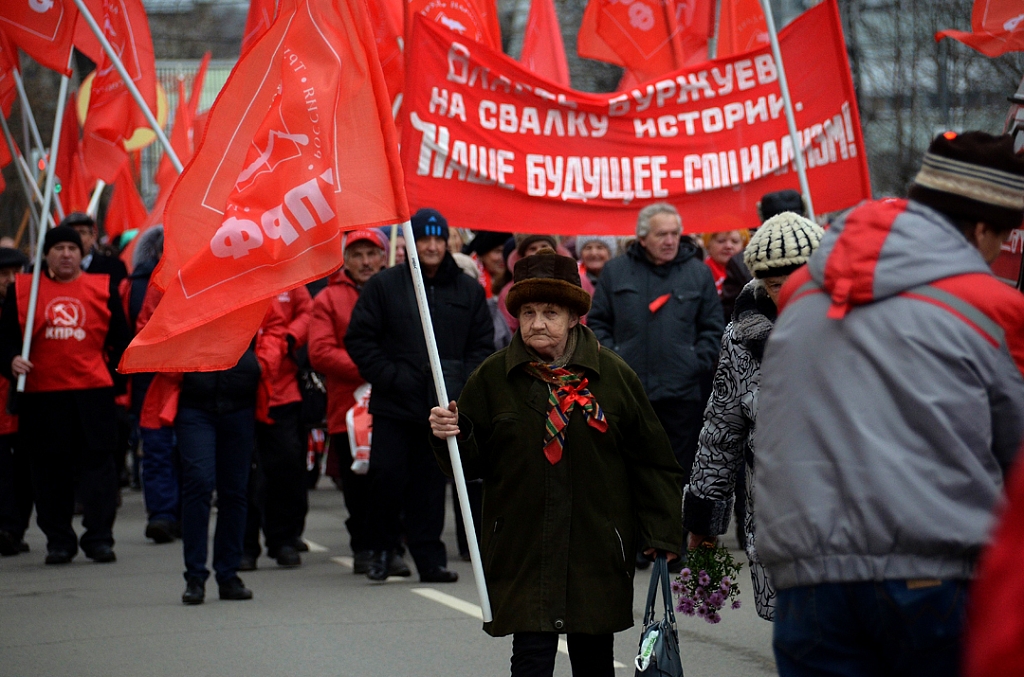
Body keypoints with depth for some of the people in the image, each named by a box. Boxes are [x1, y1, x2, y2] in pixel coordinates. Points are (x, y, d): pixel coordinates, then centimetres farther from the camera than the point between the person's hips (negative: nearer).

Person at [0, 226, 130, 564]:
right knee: (50, 467, 4)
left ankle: (99, 538, 0)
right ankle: (58, 541, 13)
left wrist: (118, 382, 7)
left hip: (93, 391, 0)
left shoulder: (102, 289, 9)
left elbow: (120, 342, 12)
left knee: (97, 461, -4)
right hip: (42, 394, 0)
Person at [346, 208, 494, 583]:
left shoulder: (468, 290, 10)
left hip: (444, 407, 2)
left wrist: (463, 381, -2)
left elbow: (482, 344, 13)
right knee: (387, 476, -6)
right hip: (394, 404, -2)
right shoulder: (384, 285, 3)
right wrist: (387, 376, -9)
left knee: (431, 482, 3)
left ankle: (429, 556, 10)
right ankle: (383, 548, 13)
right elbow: (359, 339, 1)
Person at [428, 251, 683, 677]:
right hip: (522, 547, -1)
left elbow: (652, 461, 6)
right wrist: (451, 436, -15)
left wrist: (661, 533, 2)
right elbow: (473, 463, 6)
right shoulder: (493, 378, 3)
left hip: (597, 550, 1)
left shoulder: (613, 375, 2)